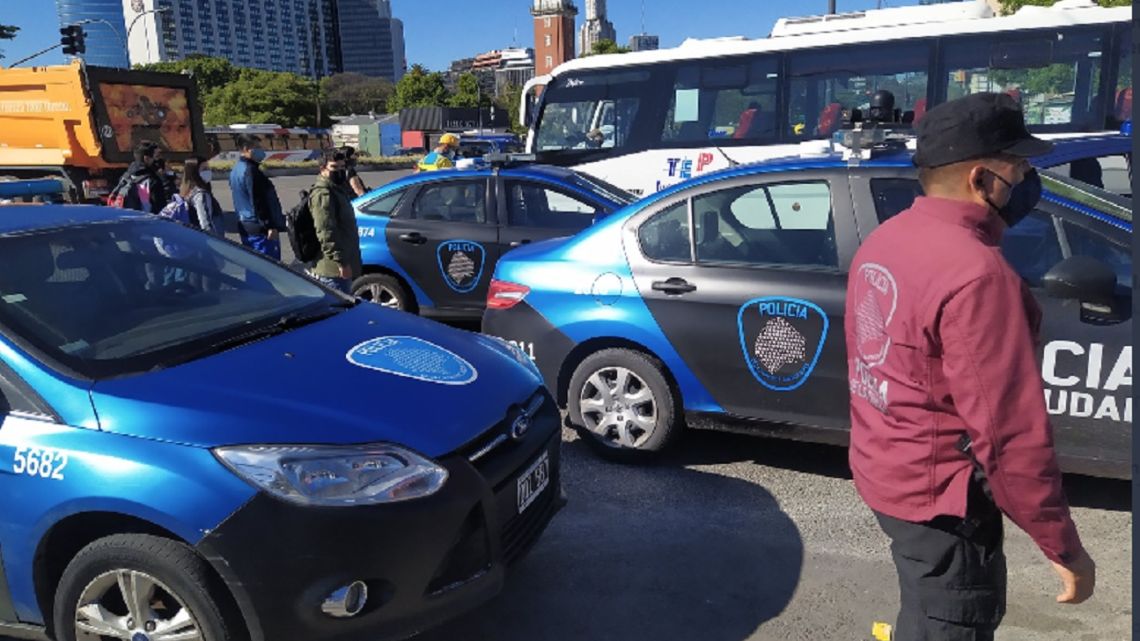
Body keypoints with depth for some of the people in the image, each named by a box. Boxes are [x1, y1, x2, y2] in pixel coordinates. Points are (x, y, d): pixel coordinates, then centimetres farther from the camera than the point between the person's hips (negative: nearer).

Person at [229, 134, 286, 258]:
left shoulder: (236, 170, 16)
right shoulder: (250, 170, -16)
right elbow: (258, 201, -21)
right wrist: (271, 226, -21)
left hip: (244, 226, 10)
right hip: (259, 228, -10)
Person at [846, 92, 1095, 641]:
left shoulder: (882, 241, 2)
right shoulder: (976, 273, -26)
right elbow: (1009, 433, -25)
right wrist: (1064, 548, -14)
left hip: (883, 470, 9)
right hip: (938, 494, -8)